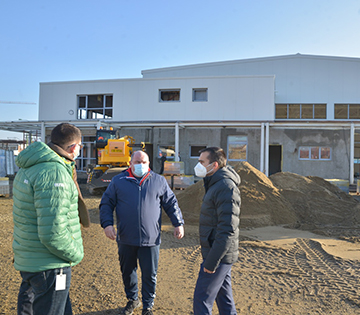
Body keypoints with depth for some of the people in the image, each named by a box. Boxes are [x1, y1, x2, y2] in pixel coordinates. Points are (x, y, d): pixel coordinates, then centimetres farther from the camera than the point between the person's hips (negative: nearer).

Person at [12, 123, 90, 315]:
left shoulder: (29, 168, 7)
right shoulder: (55, 173, -25)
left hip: (27, 260, 10)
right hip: (48, 266, -10)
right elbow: (52, 232, -29)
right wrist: (76, 255, -13)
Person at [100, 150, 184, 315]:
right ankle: (132, 300, 40)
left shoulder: (159, 181, 6)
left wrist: (178, 223, 5)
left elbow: (171, 203, 11)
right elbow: (106, 203, 5)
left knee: (150, 275, 8)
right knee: (127, 272, 16)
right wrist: (107, 224, -8)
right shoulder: (118, 181, 4)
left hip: (150, 239, -1)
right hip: (126, 239, 1)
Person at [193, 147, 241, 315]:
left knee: (202, 299, -1)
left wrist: (211, 261, -23)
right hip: (222, 255, 10)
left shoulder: (226, 187, -21)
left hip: (219, 255, -10)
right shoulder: (216, 184, 12)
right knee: (224, 296, 19)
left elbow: (227, 229, -26)